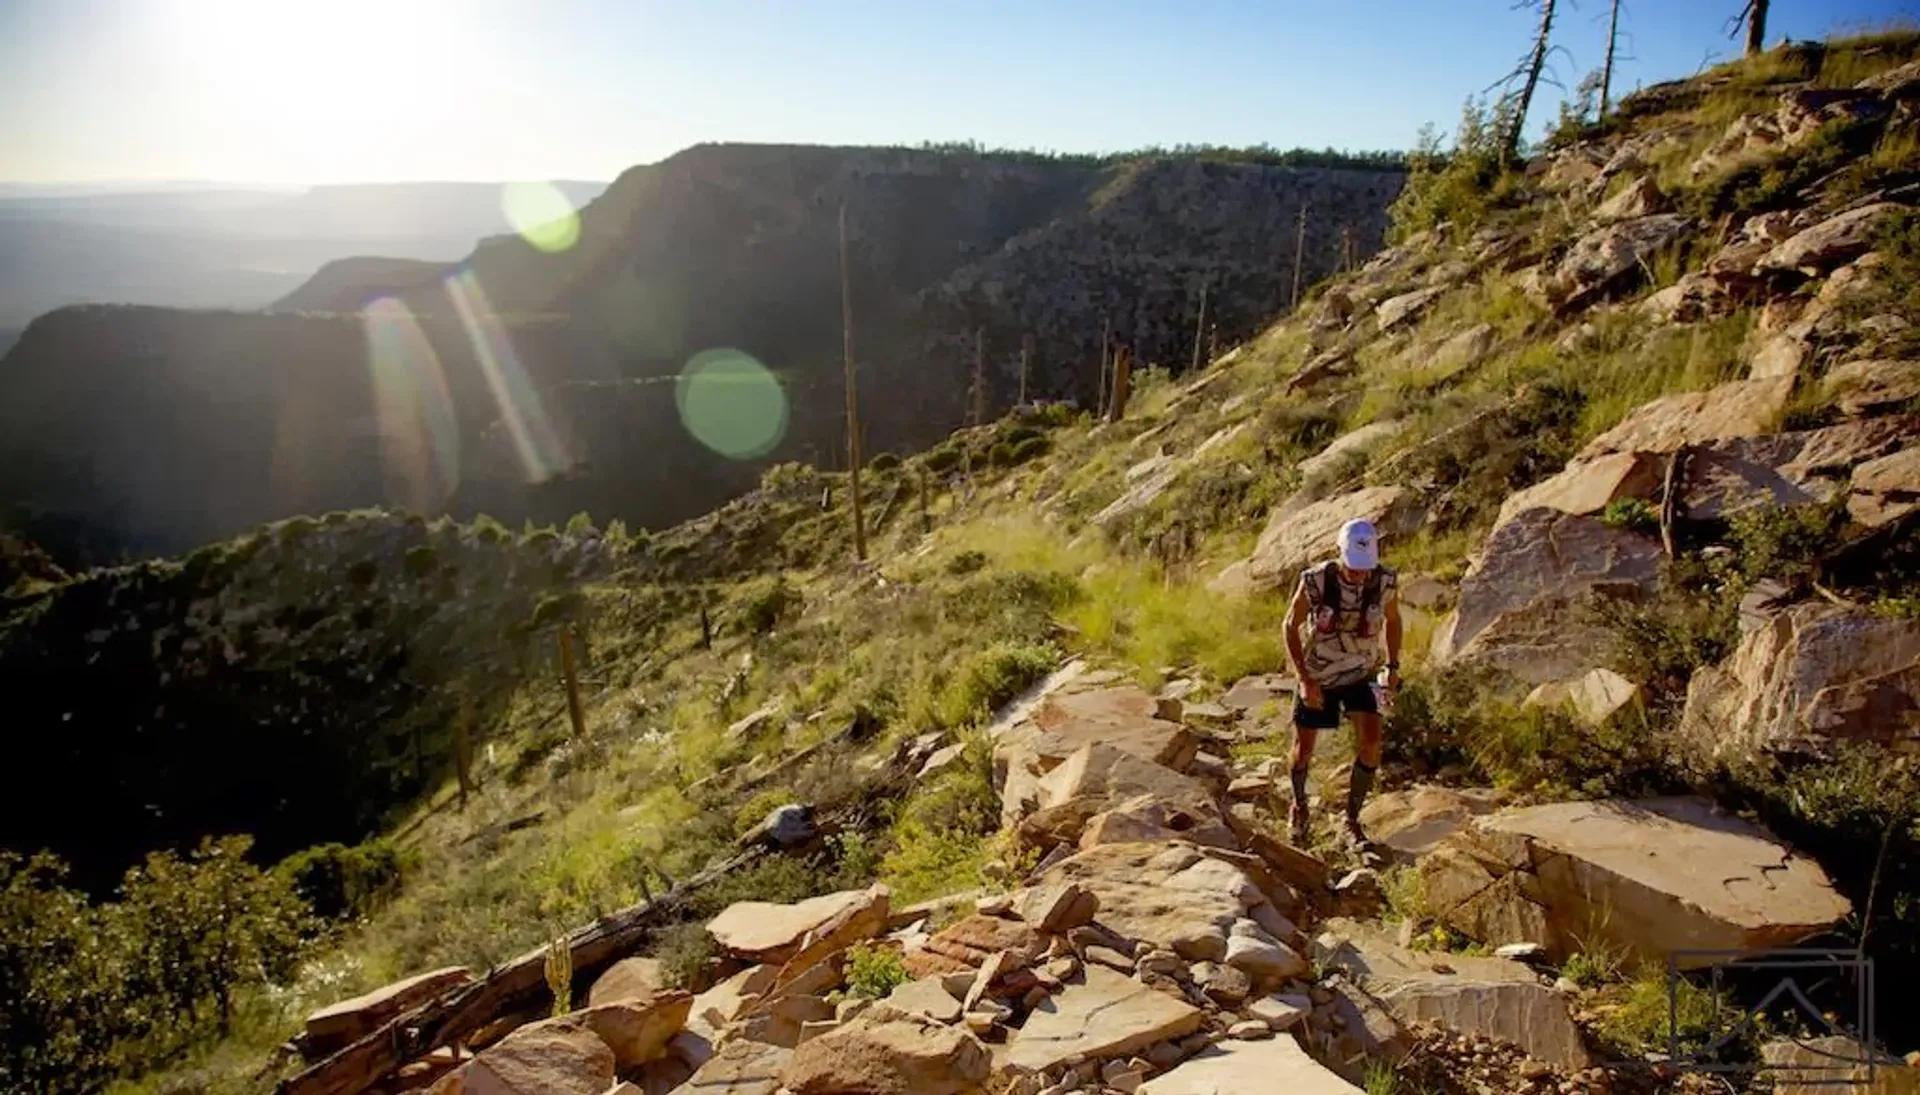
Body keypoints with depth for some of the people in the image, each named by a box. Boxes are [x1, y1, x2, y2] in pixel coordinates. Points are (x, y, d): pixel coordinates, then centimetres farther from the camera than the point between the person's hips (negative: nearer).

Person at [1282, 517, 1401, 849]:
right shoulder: (1315, 581, -27)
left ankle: (1351, 821, 3)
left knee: (1371, 741, -15)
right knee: (1304, 747, 7)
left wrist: (1393, 666, -4)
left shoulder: (1385, 582, -19)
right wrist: (1304, 680, -18)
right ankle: (1299, 806, 37)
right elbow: (1291, 626, -13)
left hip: (1360, 674, 2)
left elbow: (1392, 620, 4)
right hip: (1317, 676, -1)